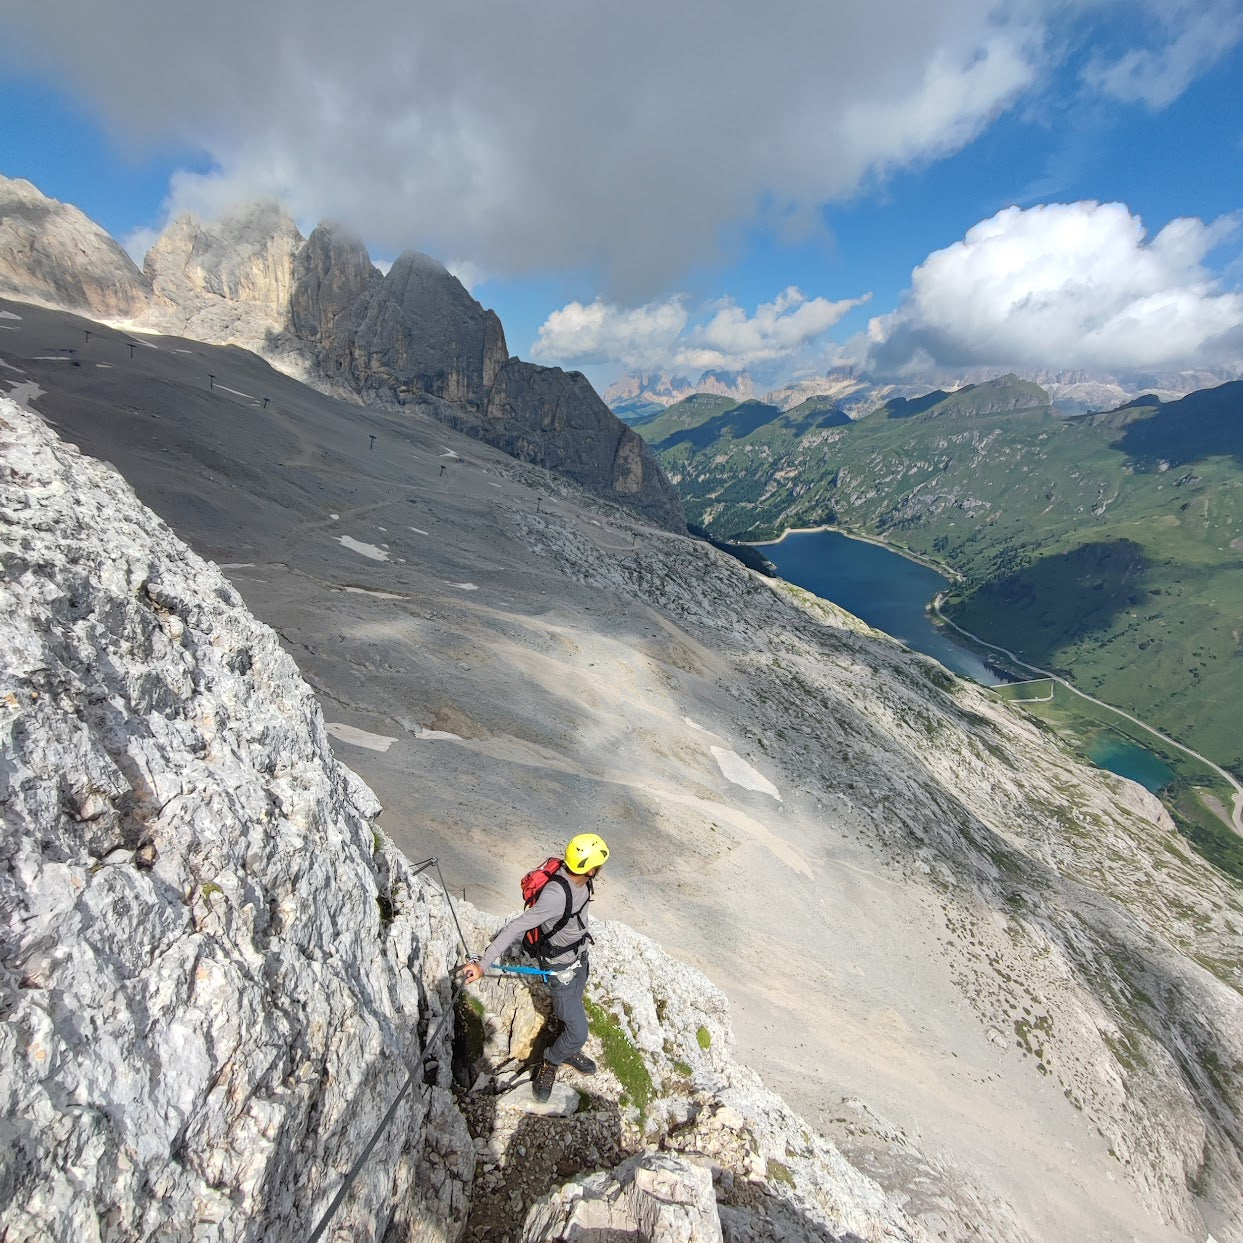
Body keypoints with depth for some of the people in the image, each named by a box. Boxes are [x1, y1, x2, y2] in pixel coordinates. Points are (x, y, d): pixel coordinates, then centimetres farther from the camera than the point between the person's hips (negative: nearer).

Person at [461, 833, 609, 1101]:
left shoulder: (581, 880, -16)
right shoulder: (555, 896, -41)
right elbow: (516, 927, -41)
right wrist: (484, 963, -42)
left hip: (580, 957, 7)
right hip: (561, 970, -7)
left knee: (573, 1011, 27)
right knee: (578, 1031, 5)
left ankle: (568, 1052, 54)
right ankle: (550, 1064, 33)